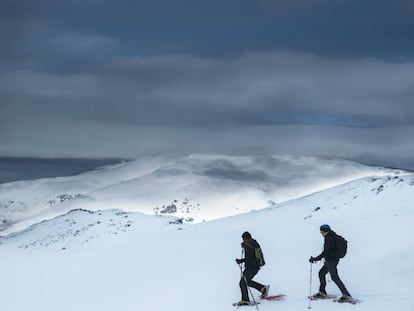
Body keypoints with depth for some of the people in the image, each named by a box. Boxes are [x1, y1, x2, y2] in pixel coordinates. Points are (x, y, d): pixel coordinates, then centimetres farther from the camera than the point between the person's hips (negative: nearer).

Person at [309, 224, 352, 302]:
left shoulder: (329, 239, -22)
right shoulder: (332, 236, 9)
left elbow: (326, 252, -26)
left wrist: (316, 258, -22)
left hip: (331, 261, -10)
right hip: (330, 260, 10)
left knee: (335, 278, -5)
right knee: (321, 273, 18)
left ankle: (346, 295, -3)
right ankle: (322, 292, 27)